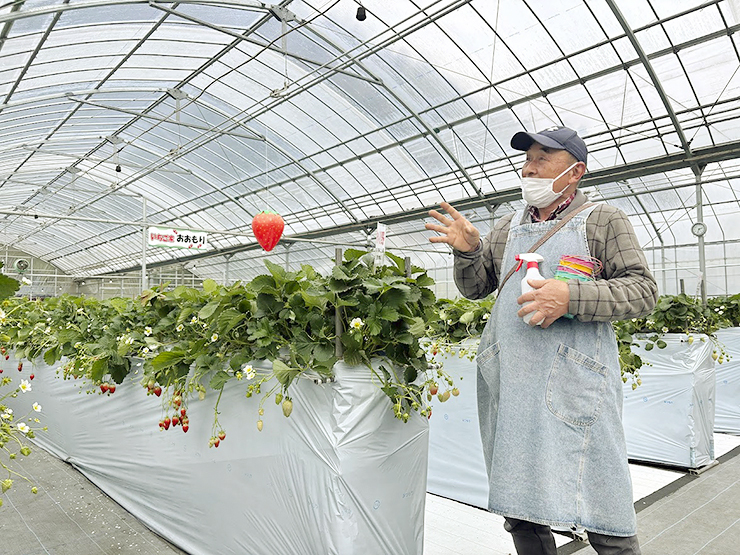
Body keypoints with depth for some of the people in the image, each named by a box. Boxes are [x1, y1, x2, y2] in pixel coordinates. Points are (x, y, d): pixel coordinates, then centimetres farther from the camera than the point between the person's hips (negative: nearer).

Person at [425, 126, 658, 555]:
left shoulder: (603, 219, 5)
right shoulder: (507, 227, 18)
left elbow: (644, 290, -3)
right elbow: (475, 287, 19)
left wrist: (572, 296, -19)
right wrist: (468, 250, -2)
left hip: (575, 385, -4)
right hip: (508, 384, 5)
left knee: (600, 510, 1)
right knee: (519, 505, 14)